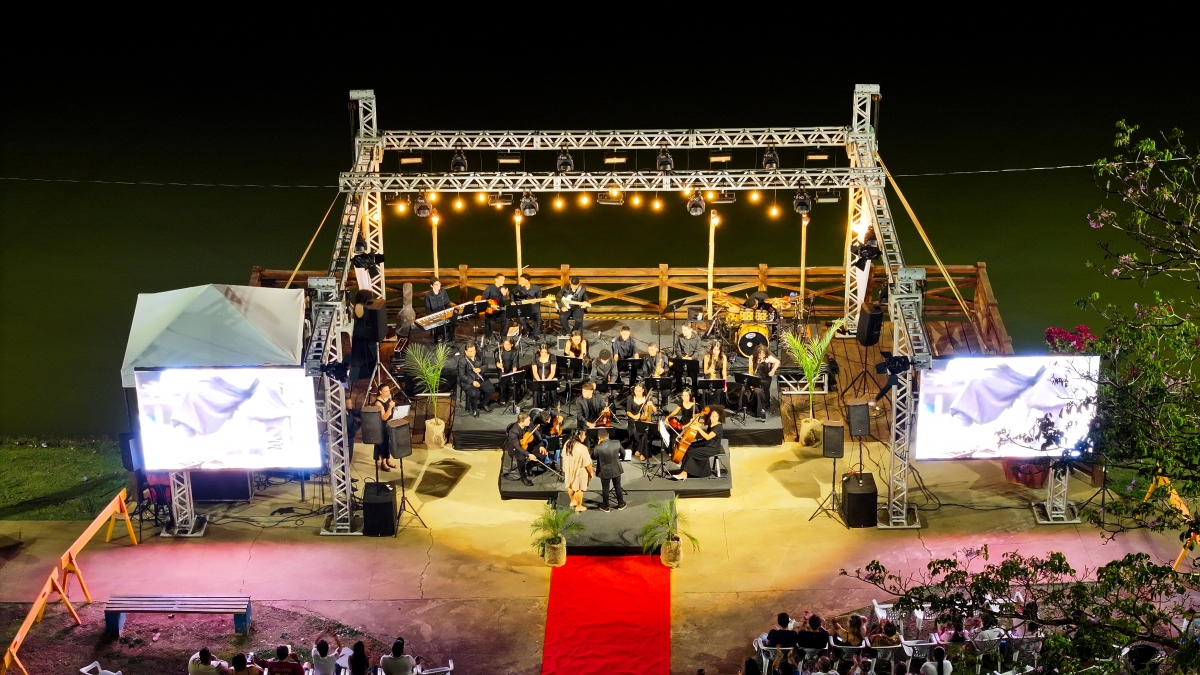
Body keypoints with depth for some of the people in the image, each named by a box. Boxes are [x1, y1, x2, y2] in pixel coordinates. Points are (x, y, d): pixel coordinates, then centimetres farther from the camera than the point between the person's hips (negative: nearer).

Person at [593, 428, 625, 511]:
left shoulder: (598, 447, -26)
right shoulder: (617, 443, -17)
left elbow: (594, 457, -7)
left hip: (605, 471, -3)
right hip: (616, 469, 3)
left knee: (605, 489, 16)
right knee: (618, 487, 22)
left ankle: (605, 506, 29)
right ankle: (621, 504, 36)